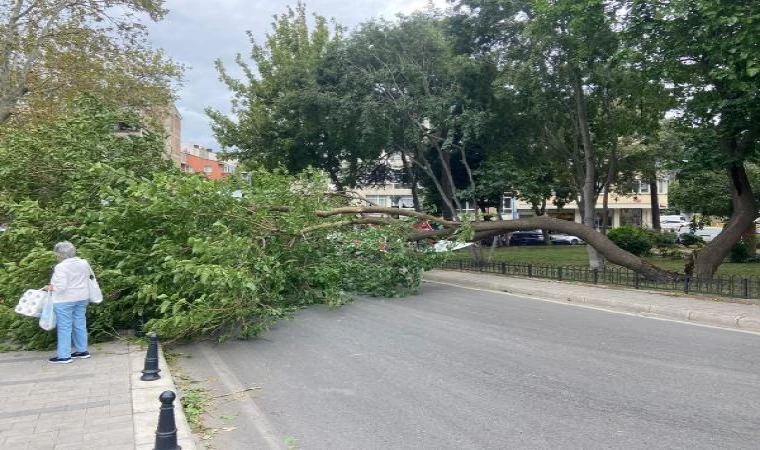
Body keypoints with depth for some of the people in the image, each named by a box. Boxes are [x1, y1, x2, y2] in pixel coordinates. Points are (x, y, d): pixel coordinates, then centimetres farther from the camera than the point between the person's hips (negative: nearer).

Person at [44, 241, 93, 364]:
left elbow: (61, 287, -23)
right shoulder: (84, 263, 3)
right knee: (80, 324, 13)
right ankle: (82, 350, 19)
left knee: (64, 327, 0)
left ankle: (64, 356, 4)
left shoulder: (61, 267, -19)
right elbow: (90, 277, 16)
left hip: (65, 300, -7)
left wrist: (50, 287, -5)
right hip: (82, 297, 7)